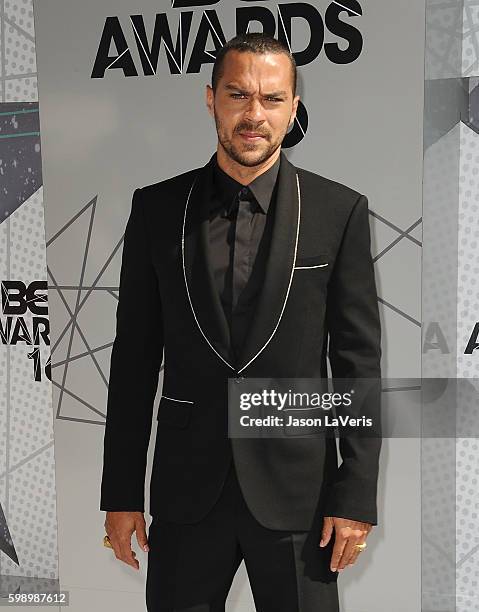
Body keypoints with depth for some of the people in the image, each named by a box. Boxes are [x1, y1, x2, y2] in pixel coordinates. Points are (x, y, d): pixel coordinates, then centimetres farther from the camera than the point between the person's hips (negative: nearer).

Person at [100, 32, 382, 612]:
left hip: (297, 490, -1)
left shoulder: (340, 210, -4)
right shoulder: (157, 208, 0)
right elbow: (134, 355, 2)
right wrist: (121, 493, 2)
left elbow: (359, 362, -3)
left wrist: (357, 496, -5)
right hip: (186, 490, 2)